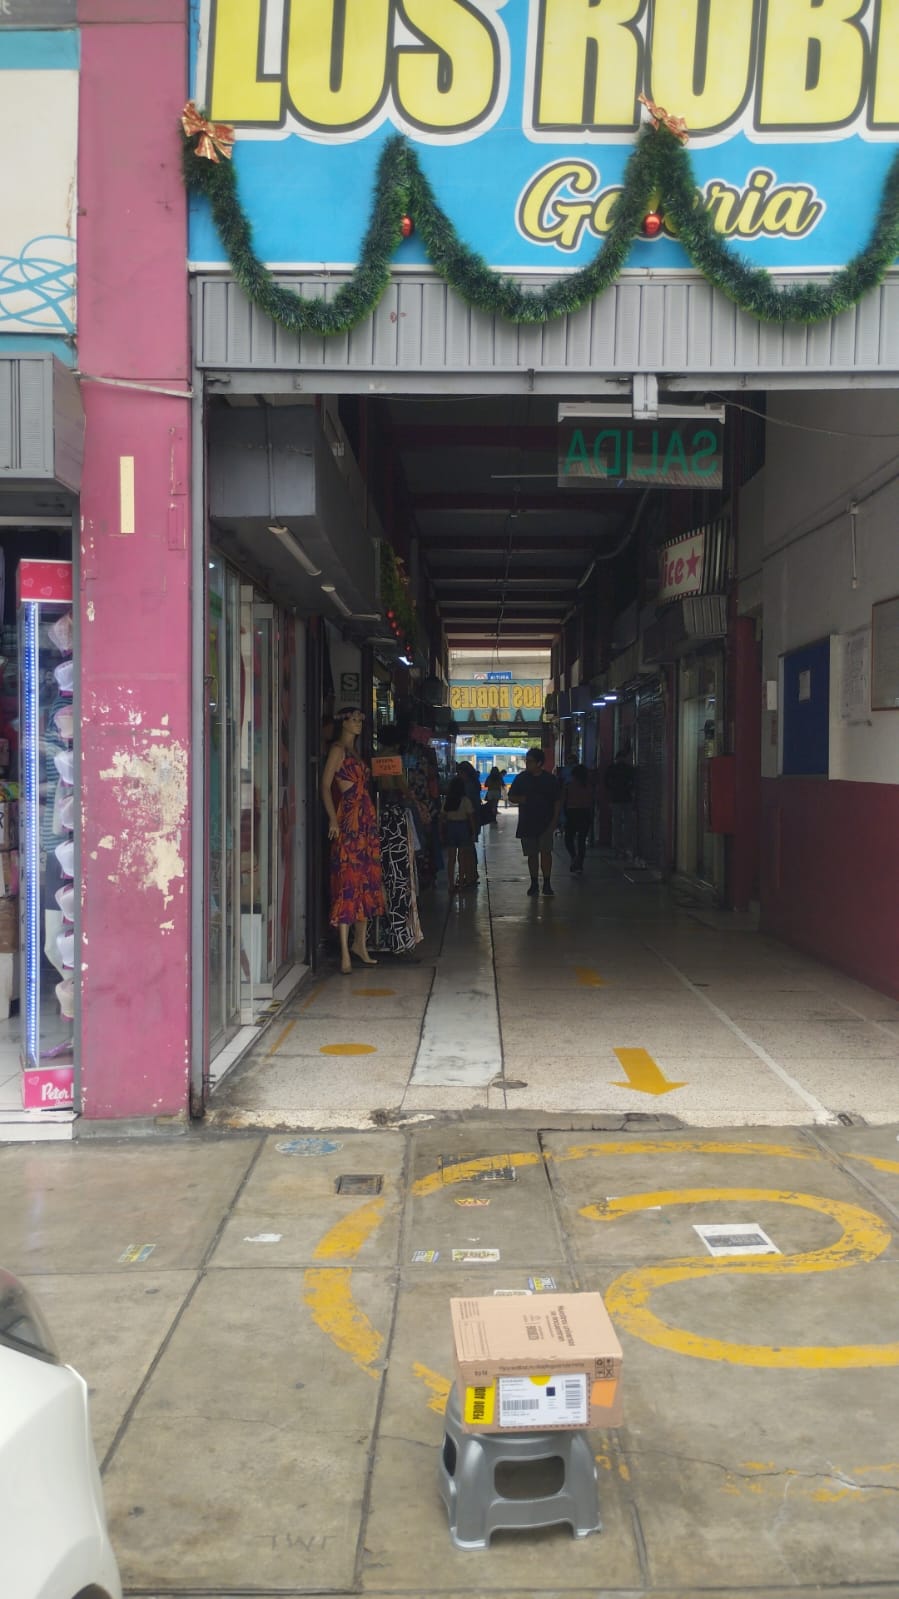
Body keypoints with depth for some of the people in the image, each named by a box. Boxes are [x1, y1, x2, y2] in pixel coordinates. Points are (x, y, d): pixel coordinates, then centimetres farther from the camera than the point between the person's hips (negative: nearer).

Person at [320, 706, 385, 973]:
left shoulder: (355, 752, 20)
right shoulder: (338, 750, -4)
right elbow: (326, 785, -12)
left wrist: (371, 817, 13)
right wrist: (333, 819, -21)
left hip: (366, 818, 9)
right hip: (348, 818, -9)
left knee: (367, 882, 10)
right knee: (348, 881, -10)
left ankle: (360, 943, 19)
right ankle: (345, 952, -10)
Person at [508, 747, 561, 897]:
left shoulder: (550, 779, -1)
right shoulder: (521, 778, 4)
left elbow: (557, 801, 2)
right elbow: (511, 797, 10)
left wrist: (554, 820, -6)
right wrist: (520, 799, -12)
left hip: (545, 823, -2)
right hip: (527, 823, 2)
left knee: (546, 852, -10)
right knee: (532, 854, 8)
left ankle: (547, 884, -4)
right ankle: (534, 884, 18)